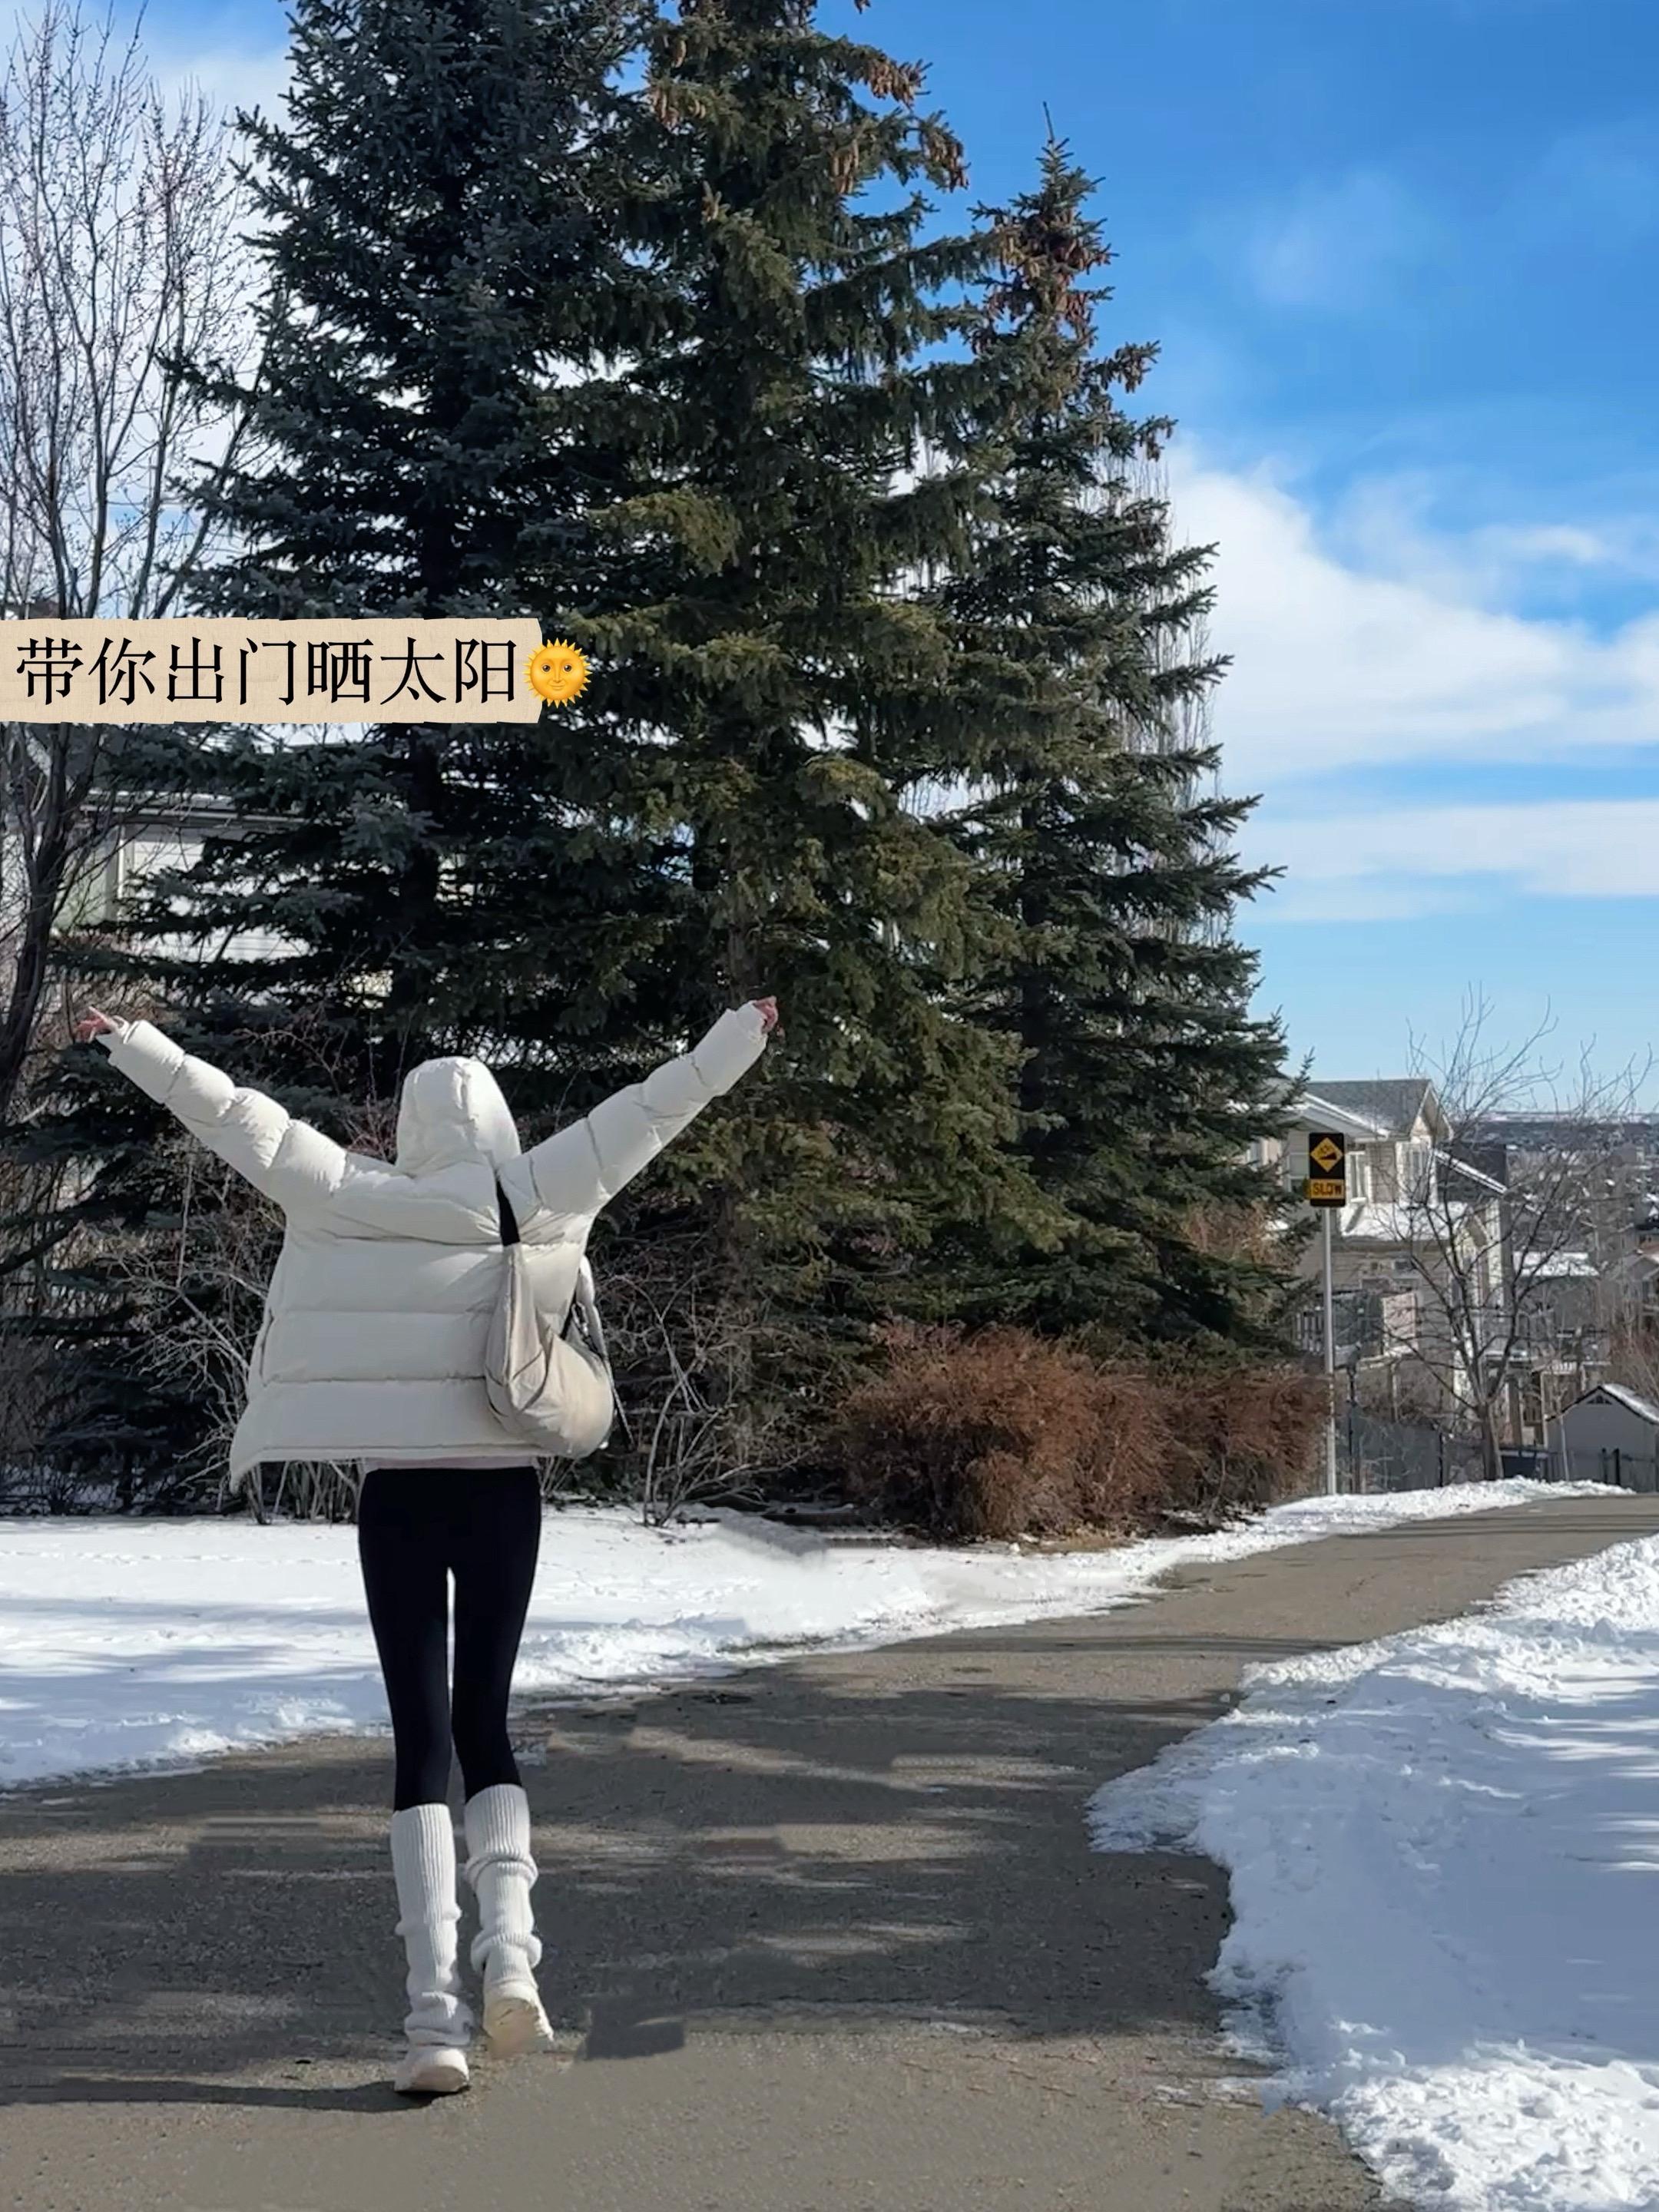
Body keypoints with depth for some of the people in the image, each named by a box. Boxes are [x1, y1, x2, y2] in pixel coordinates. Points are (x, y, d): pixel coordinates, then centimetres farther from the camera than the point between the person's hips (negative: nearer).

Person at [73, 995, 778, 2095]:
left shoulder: (350, 1198, 0)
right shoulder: (537, 1194, 0)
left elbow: (234, 1111, 6)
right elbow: (648, 1109, 7)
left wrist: (127, 1040, 16)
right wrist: (743, 1035, 18)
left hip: (396, 1490, -1)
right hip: (504, 1487, 1)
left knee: (421, 1738, 2)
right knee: (484, 1724, 15)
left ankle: (436, 2014, -6)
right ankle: (510, 1943, -7)